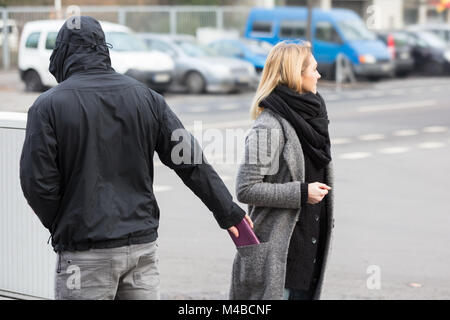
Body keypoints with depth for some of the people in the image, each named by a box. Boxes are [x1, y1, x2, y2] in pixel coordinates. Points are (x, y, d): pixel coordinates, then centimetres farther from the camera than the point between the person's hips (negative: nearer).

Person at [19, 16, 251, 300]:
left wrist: (60, 227, 8)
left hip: (85, 253, -4)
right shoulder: (145, 97, 6)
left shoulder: (48, 106, -7)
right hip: (143, 244, 4)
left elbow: (38, 182, -10)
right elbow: (191, 163, 6)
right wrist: (227, 210, 16)